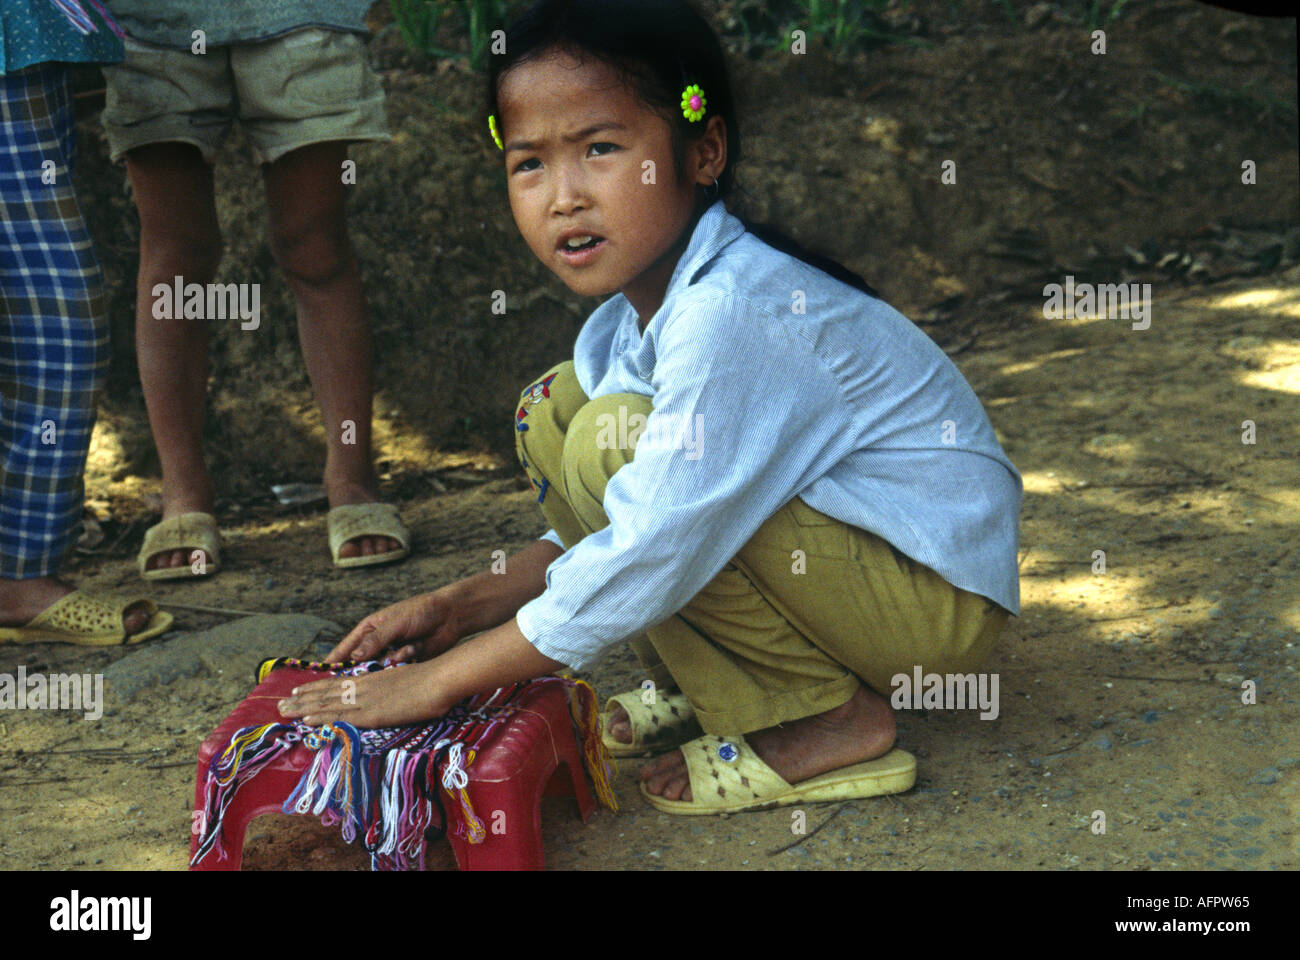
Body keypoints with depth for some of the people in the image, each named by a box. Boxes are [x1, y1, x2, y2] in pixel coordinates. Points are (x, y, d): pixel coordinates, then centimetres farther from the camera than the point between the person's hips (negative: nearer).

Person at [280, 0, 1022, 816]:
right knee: (557, 409, 2)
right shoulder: (640, 311, 1)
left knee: (612, 439, -25)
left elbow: (650, 556, -29)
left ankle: (830, 724, -13)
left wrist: (439, 681, -21)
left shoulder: (733, 316, -27)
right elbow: (619, 526, 9)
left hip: (943, 599, -9)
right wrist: (462, 606, -3)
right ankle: (706, 688, 5)